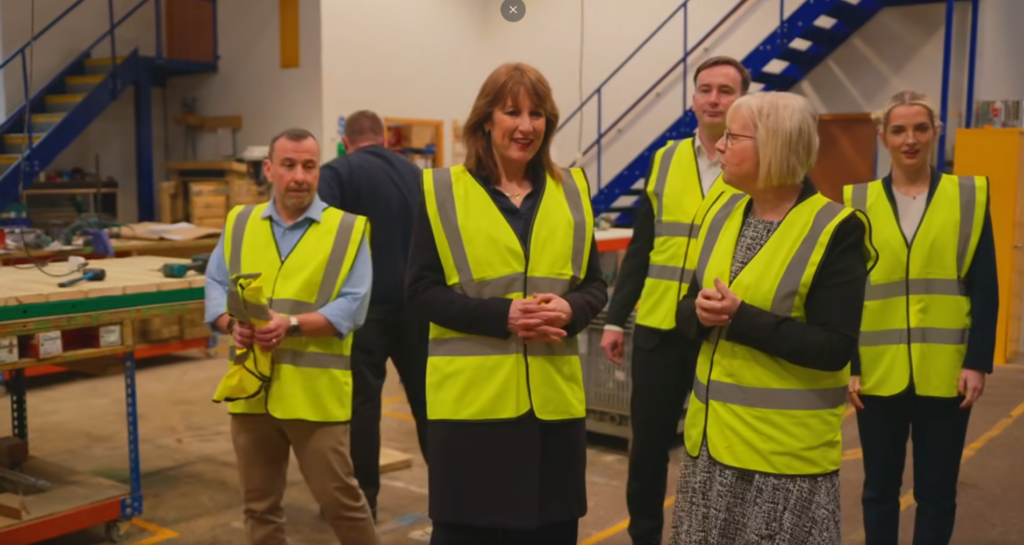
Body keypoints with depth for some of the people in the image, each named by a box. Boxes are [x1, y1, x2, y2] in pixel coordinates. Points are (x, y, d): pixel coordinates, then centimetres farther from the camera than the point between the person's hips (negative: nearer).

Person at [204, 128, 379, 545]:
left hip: (315, 391, -4)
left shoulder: (348, 229, -3)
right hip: (252, 388, 4)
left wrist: (292, 325, -23)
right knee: (259, 503, 15)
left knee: (339, 497, 4)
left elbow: (352, 305, -10)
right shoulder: (239, 224, 11)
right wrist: (233, 324, -13)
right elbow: (215, 287, 8)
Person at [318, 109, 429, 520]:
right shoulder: (414, 173, 13)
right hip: (415, 302, 5)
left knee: (362, 402, 4)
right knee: (425, 395, 14)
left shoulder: (338, 172, -3)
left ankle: (363, 499, 11)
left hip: (366, 304, -5)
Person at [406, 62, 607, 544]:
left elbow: (595, 284, 12)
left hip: (553, 396, 3)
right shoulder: (442, 191, -1)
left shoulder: (571, 190, 9)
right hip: (472, 396, -3)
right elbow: (422, 290, -5)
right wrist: (502, 315, -17)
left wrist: (570, 310, -11)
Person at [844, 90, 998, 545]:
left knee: (936, 490, 9)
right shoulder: (858, 202, 2)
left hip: (945, 373, 0)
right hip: (878, 372, 1)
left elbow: (984, 289, 0)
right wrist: (846, 364, -2)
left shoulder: (969, 196, 2)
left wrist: (978, 361, -7)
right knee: (879, 487, 12)